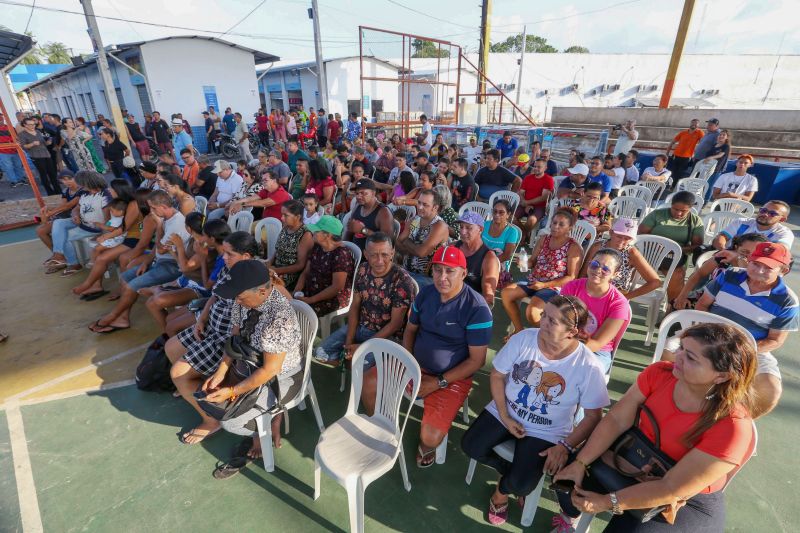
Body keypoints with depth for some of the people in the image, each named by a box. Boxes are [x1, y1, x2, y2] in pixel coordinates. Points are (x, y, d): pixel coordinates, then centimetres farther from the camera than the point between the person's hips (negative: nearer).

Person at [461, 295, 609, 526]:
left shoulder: (588, 366, -20)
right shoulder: (524, 338, -15)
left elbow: (593, 416, -9)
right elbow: (497, 376, -5)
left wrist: (565, 446, -17)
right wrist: (505, 416, -11)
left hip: (547, 433, -2)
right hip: (506, 413, 3)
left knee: (521, 484, -18)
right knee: (470, 446, -13)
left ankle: (503, 489, 20)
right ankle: (511, 471, 16)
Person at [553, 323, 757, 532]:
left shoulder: (733, 426, -30)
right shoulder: (659, 373, -17)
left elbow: (671, 489, -26)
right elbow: (617, 420, -15)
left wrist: (607, 502, -23)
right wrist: (579, 463, -20)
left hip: (689, 502, -4)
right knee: (563, 474, -1)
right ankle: (570, 516, 32)